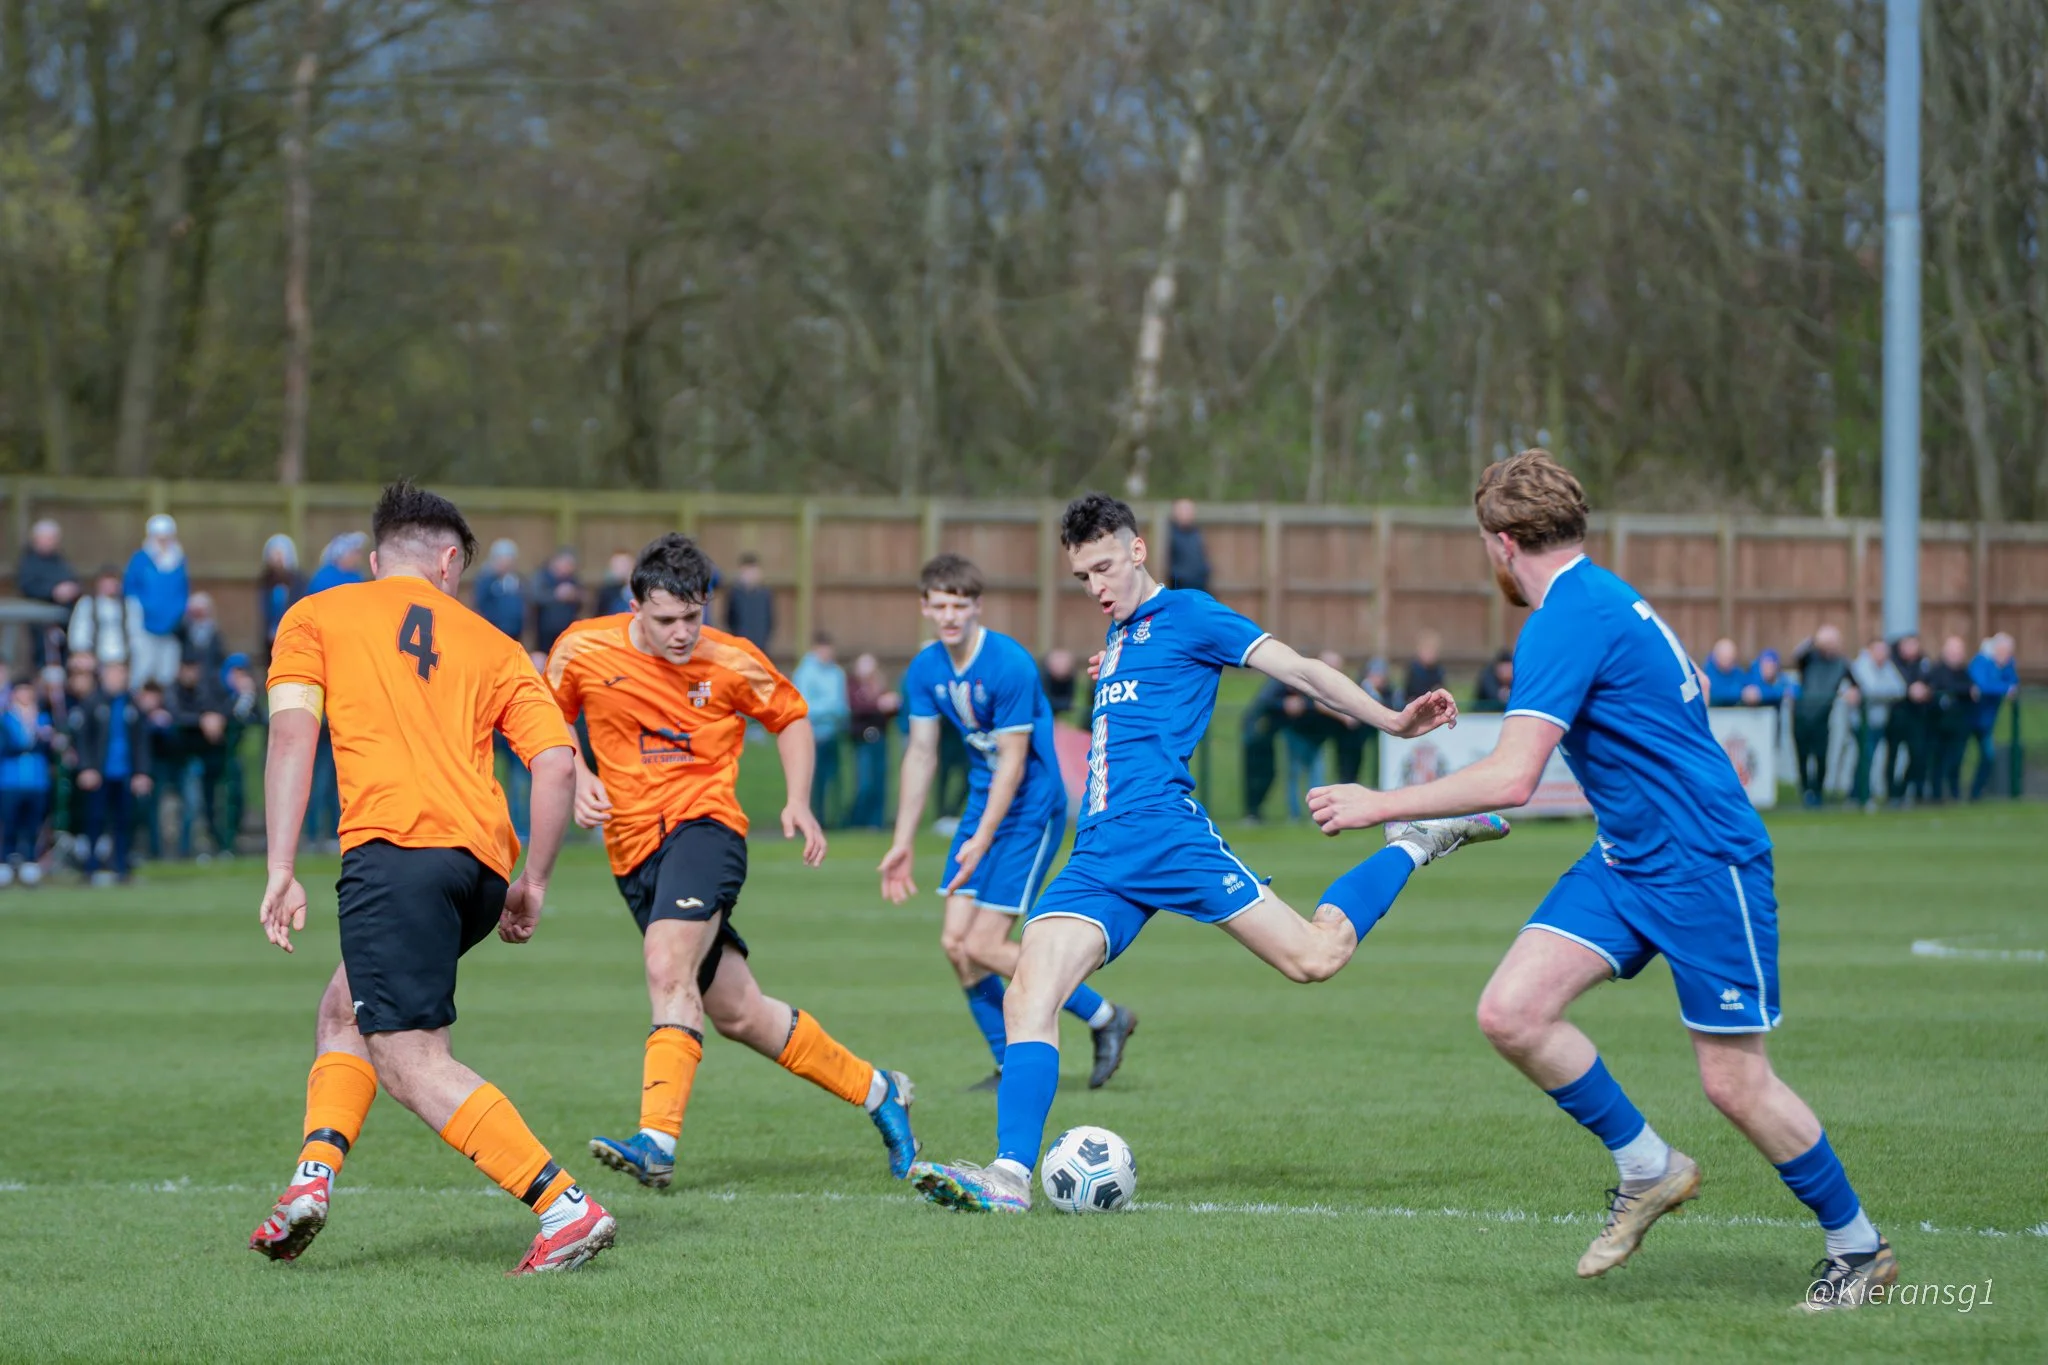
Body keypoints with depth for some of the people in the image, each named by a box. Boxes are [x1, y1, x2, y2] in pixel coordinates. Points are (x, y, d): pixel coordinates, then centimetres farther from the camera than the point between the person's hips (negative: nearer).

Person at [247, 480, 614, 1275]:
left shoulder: (314, 618, 16)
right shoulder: (491, 645, 22)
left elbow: (292, 734, 1)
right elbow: (557, 762, 11)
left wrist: (281, 872, -3)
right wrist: (532, 883, 18)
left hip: (395, 844, -5)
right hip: (483, 862, 5)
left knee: (412, 1065, -8)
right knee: (346, 1007, 25)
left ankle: (568, 1208, -18)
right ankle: (313, 1176, 8)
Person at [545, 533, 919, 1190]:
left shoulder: (731, 662, -6)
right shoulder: (583, 650, -4)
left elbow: (790, 716, 11)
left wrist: (798, 801, -1)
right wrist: (577, 778, -4)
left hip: (704, 822, -4)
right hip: (634, 848, 4)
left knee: (668, 968, -29)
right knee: (737, 1013, 8)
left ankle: (658, 1141, -35)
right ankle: (877, 1091, 26)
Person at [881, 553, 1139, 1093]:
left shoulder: (1009, 665, -21)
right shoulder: (925, 670, 1)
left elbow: (1012, 764, -21)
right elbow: (921, 754, 9)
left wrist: (981, 841, -25)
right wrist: (903, 843, 8)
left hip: (1030, 810, -7)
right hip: (981, 806, 8)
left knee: (983, 946, -12)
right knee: (955, 942, 0)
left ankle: (1104, 1018, 4)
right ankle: (1013, 1068, 12)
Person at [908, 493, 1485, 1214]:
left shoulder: (1187, 614, 3)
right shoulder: (1118, 635, 26)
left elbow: (1301, 670, -2)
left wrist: (1393, 721, -9)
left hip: (1164, 831, -7)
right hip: (1097, 852, 7)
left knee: (1312, 956, -12)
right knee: (1028, 996, -13)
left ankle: (1417, 844, 13)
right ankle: (1010, 1175, -20)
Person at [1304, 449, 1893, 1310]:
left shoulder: (1569, 619, -19)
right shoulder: (1605, 600, 11)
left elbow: (1511, 778, -27)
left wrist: (1377, 805, -19)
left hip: (1702, 866, -9)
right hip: (1625, 860, 9)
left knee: (1733, 1082, -4)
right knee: (1509, 1013, -6)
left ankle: (1859, 1248, 14)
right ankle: (1646, 1169, 10)